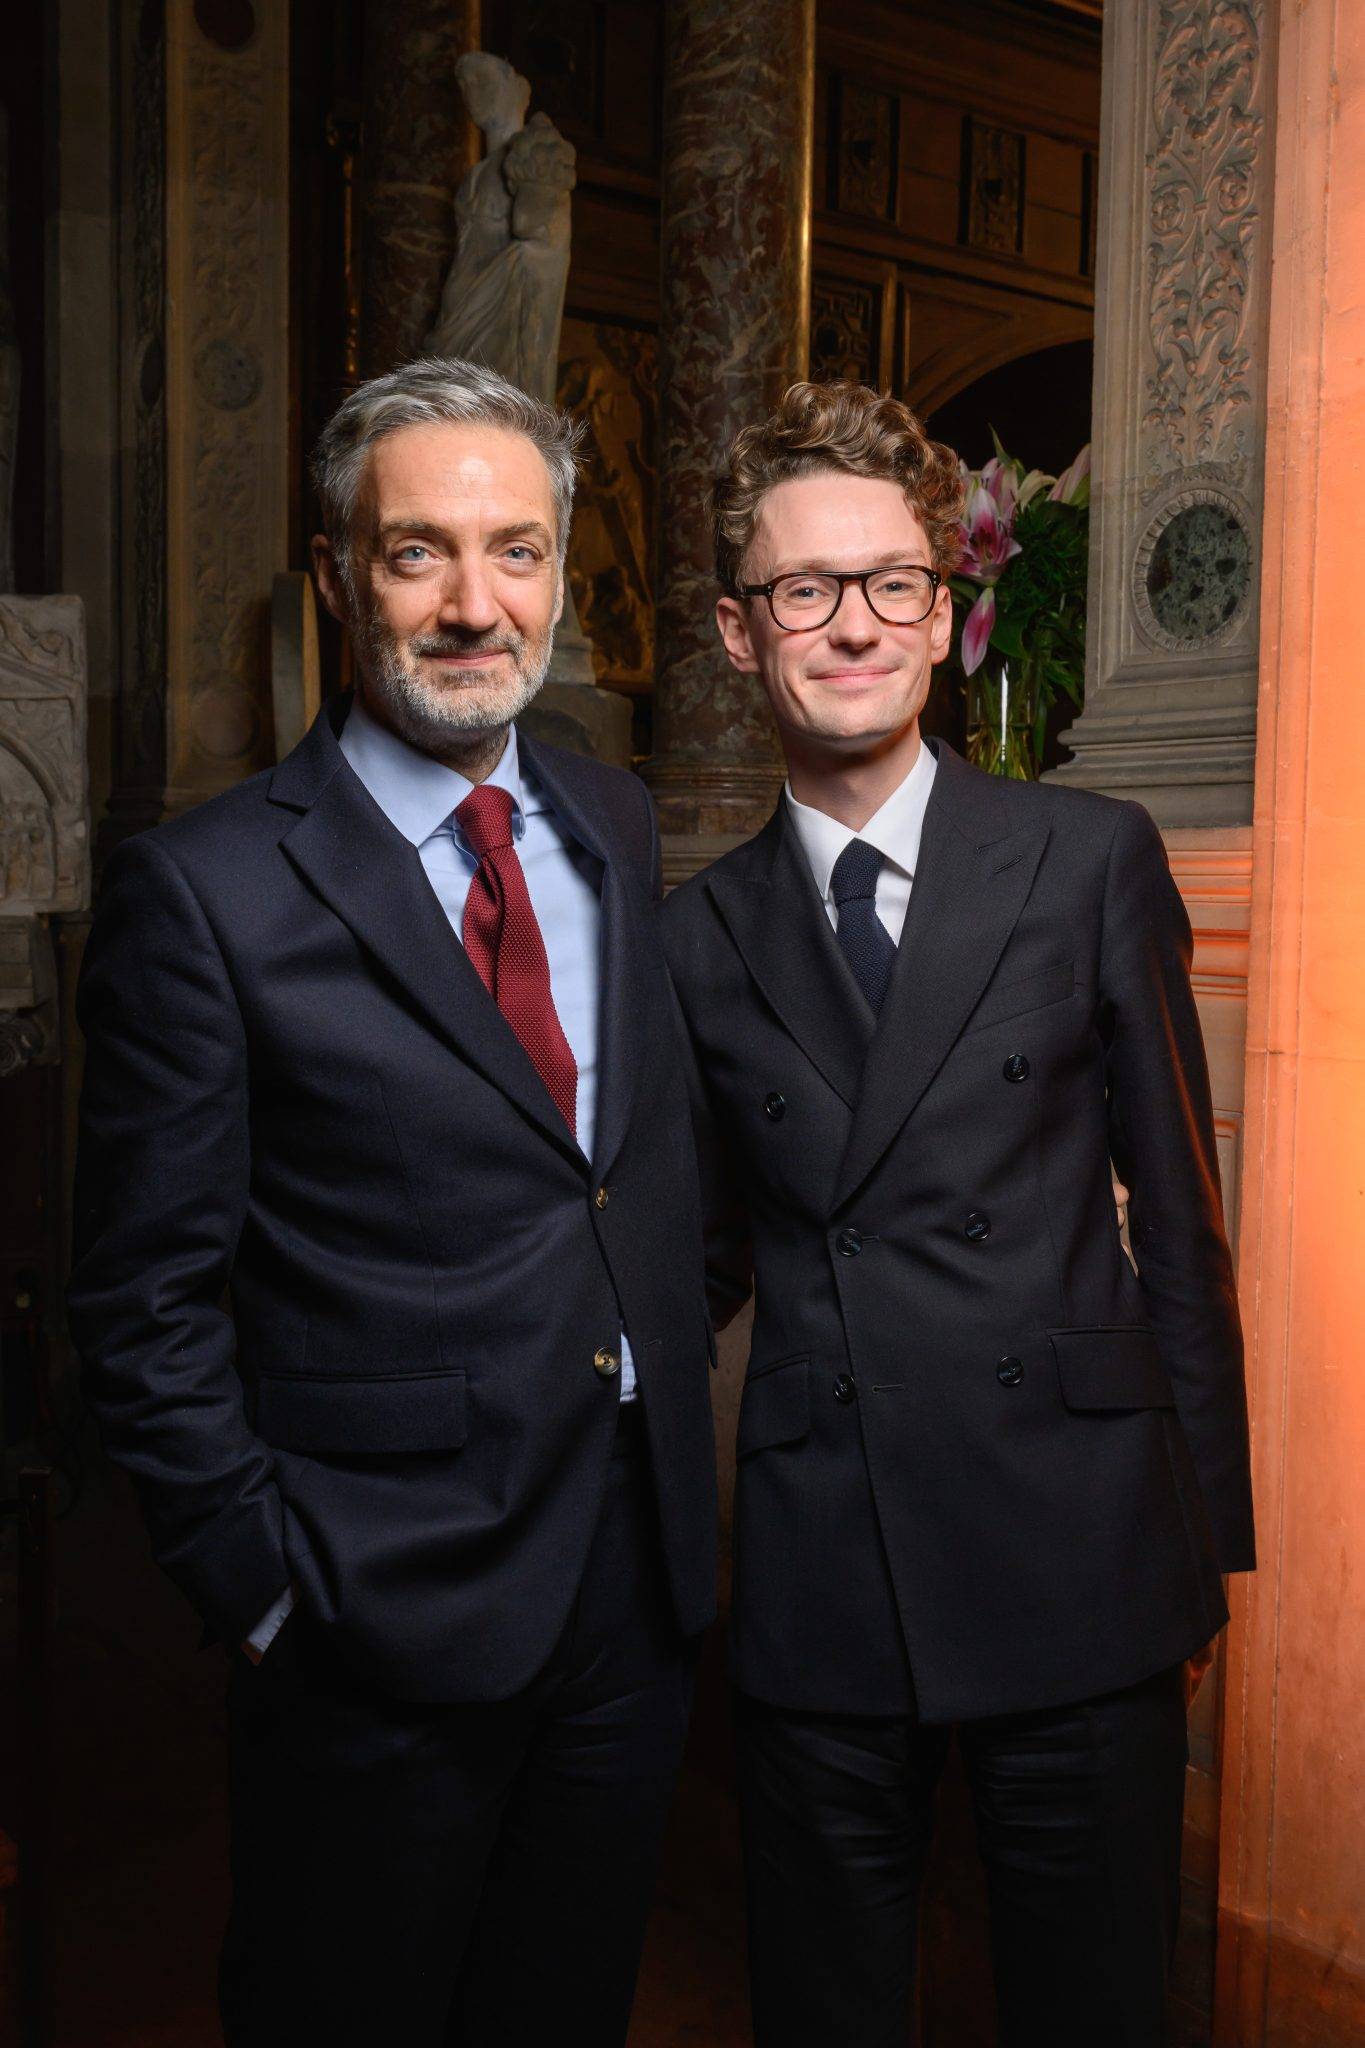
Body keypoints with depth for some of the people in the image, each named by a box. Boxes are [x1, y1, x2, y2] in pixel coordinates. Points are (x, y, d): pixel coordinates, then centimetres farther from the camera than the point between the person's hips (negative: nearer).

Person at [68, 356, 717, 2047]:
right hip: (386, 1634, -5)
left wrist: (685, 1468, 7)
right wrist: (266, 1587, -11)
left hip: (638, 1587, 6)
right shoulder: (208, 892, -14)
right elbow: (143, 1303, -10)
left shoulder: (615, 830, 5)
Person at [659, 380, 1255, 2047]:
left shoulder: (1092, 862, -1)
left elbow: (1177, 1215, 2)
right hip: (819, 1580, 2)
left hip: (1076, 1550, -1)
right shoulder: (702, 936, 4)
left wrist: (1205, 1534, 4)